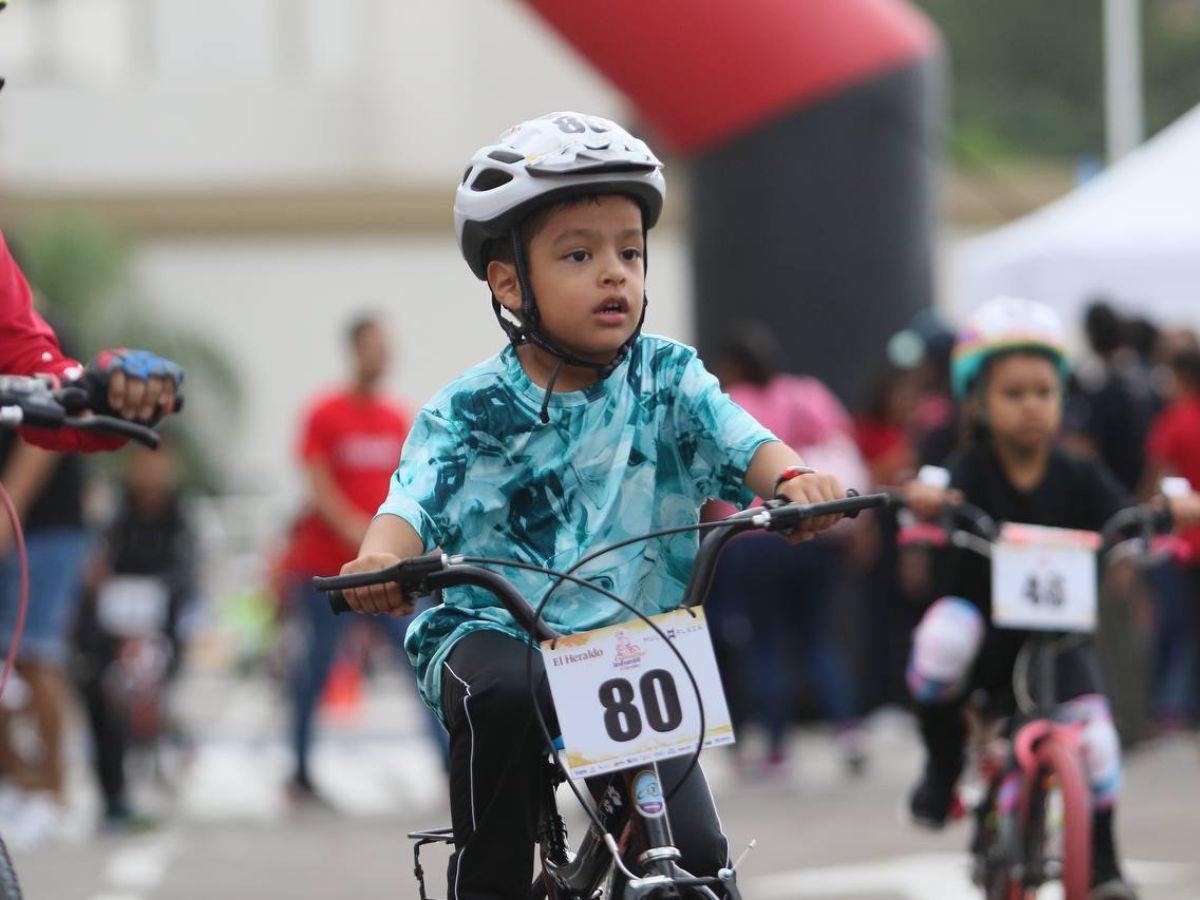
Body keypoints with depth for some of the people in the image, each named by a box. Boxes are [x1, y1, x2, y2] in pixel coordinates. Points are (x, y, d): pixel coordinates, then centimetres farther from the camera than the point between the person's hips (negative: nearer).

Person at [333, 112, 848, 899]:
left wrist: (791, 479, -41)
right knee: (505, 701, -37)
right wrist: (382, 557, -44)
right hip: (491, 628, -1)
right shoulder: (469, 414, -6)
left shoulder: (667, 381, -1)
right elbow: (415, 498, -20)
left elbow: (738, 439, -17)